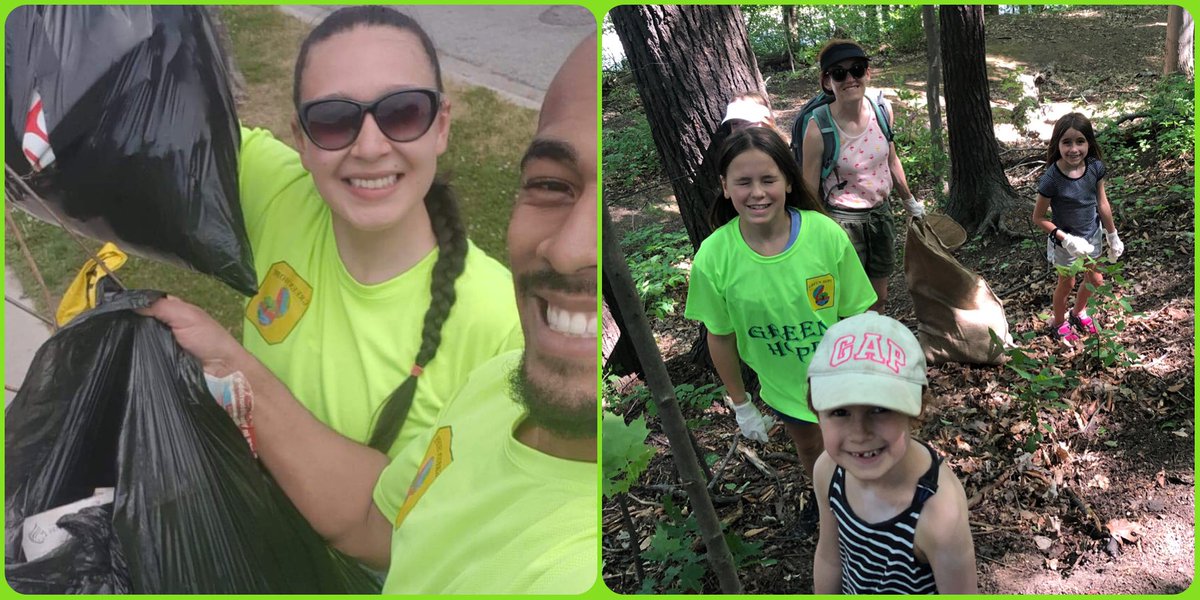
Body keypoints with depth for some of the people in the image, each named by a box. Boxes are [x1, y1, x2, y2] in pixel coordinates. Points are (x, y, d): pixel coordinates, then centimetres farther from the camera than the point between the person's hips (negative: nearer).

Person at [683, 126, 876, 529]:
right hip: (784, 387, 2)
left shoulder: (827, 235, -28)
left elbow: (857, 316, -15)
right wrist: (740, 404, -1)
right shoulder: (713, 257, -25)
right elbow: (721, 337, -10)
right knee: (807, 446, 30)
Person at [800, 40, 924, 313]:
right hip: (843, 219, -5)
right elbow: (810, 191, -14)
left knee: (879, 299, 18)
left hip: (880, 212, 5)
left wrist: (910, 201, 23)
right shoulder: (819, 130, -23)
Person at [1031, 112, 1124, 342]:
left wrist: (1113, 237, 6)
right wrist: (1067, 240, -24)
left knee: (1094, 280, 23)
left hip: (1091, 235, 5)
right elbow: (1038, 218, -20)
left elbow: (1102, 204, -3)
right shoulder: (1052, 178, -31)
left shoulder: (1095, 167, -18)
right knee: (1067, 283, 16)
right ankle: (1059, 323, 43)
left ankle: (1078, 313, 51)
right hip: (1065, 241, -5)